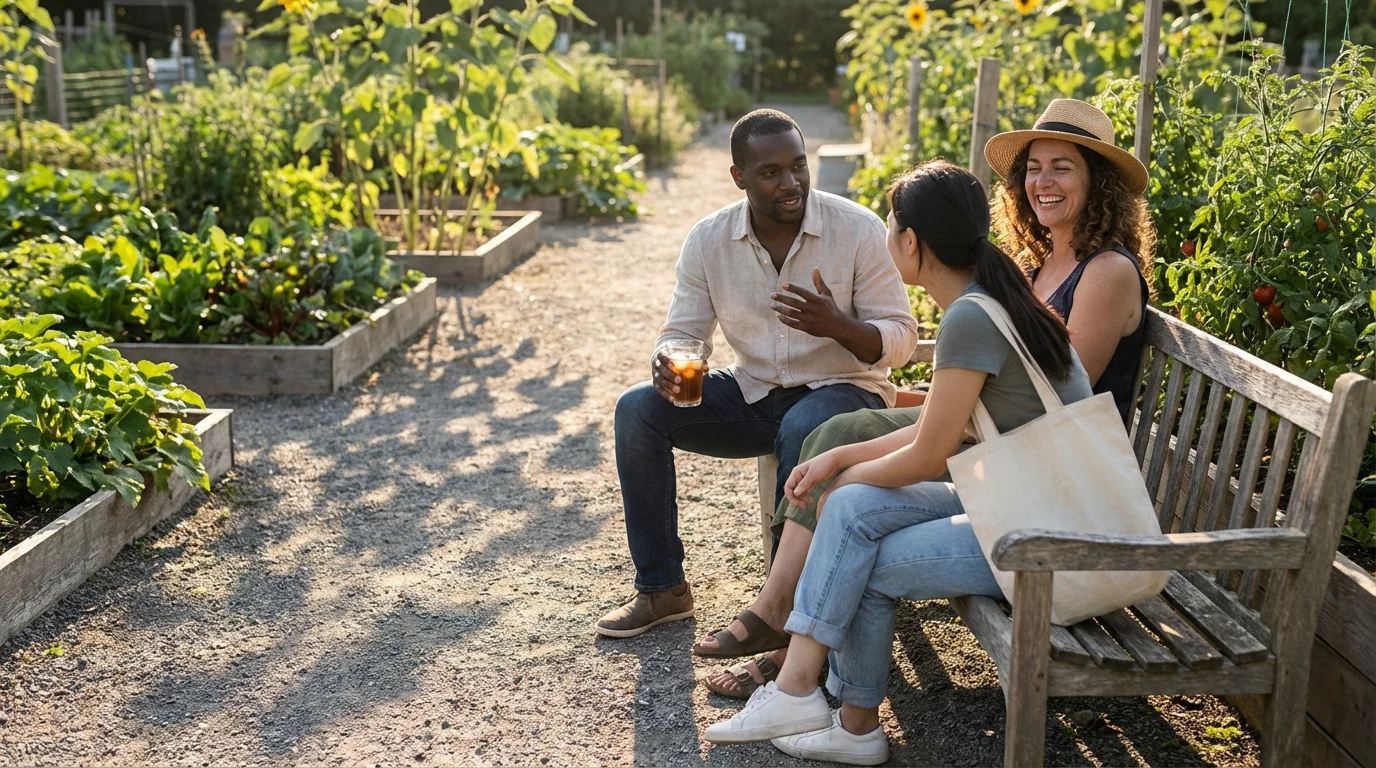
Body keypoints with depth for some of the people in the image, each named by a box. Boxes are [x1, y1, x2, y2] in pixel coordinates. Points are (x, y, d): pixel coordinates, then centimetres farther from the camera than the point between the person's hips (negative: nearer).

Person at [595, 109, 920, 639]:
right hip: (753, 394, 4)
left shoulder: (859, 230, -14)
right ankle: (661, 588, -4)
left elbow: (901, 338, -12)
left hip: (842, 389, -4)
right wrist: (667, 365, -25)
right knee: (637, 409, -15)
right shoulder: (709, 239, -4)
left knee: (802, 431, -39)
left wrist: (837, 325, -33)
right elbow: (682, 332, 0)